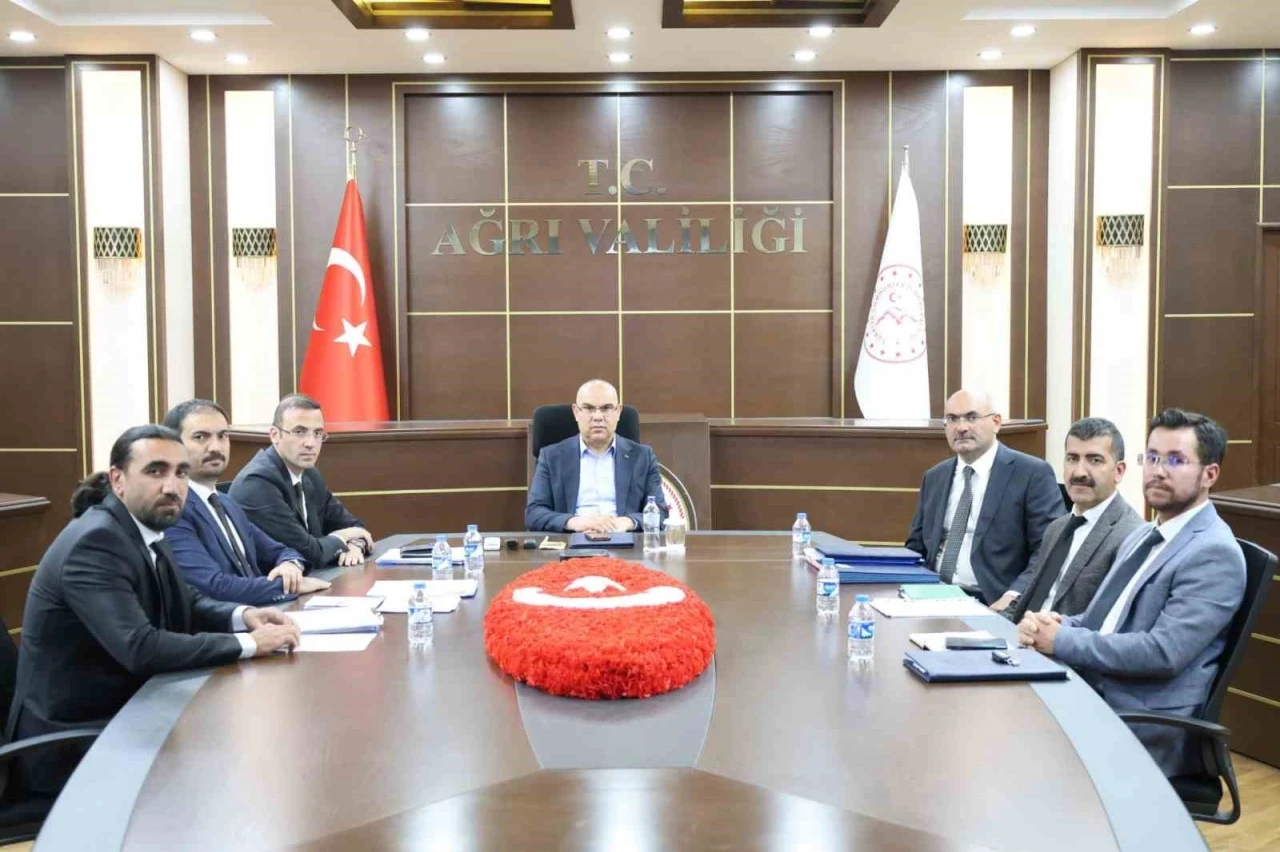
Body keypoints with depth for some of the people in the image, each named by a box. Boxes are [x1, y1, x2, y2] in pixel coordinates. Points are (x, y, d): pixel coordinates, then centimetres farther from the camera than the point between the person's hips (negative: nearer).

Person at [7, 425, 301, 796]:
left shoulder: (145, 530, 3)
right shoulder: (95, 543, -23)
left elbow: (186, 603, 15)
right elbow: (140, 649, -31)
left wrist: (242, 615, -5)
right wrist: (248, 643, -24)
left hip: (119, 711, 8)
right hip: (72, 741, -8)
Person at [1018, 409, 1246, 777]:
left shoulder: (1214, 554, -12)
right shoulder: (1143, 536, 16)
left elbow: (1164, 652, -21)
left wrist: (1063, 641, -16)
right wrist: (1052, 624, -3)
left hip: (1147, 730, -8)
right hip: (1089, 699, 8)